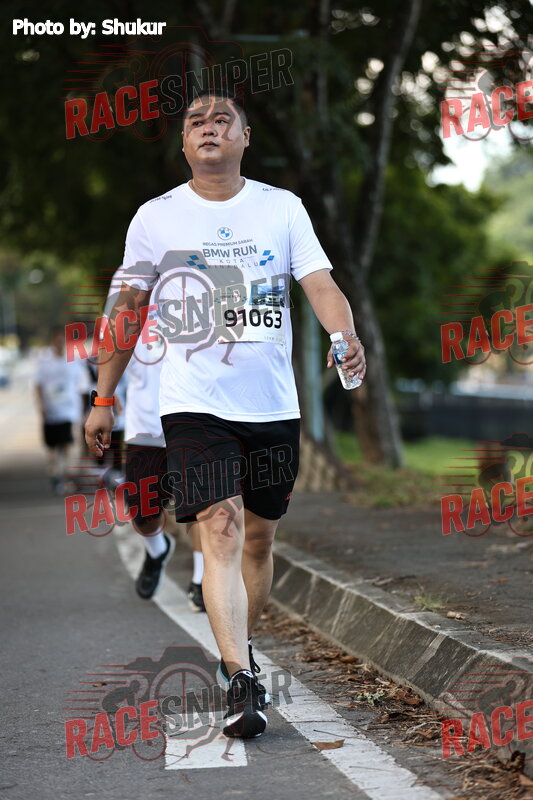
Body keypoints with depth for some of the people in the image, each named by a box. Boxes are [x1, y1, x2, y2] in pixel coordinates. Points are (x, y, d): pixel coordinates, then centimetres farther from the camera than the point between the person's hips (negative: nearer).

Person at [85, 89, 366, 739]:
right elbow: (129, 309, 12)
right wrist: (103, 399, 13)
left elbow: (320, 284, -4)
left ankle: (240, 652, 33)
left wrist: (346, 335, -26)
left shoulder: (282, 208, 5)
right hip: (194, 404, -2)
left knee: (258, 537, 12)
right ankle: (240, 684, -21)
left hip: (273, 405, 2)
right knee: (221, 532, -16)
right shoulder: (155, 217, 4)